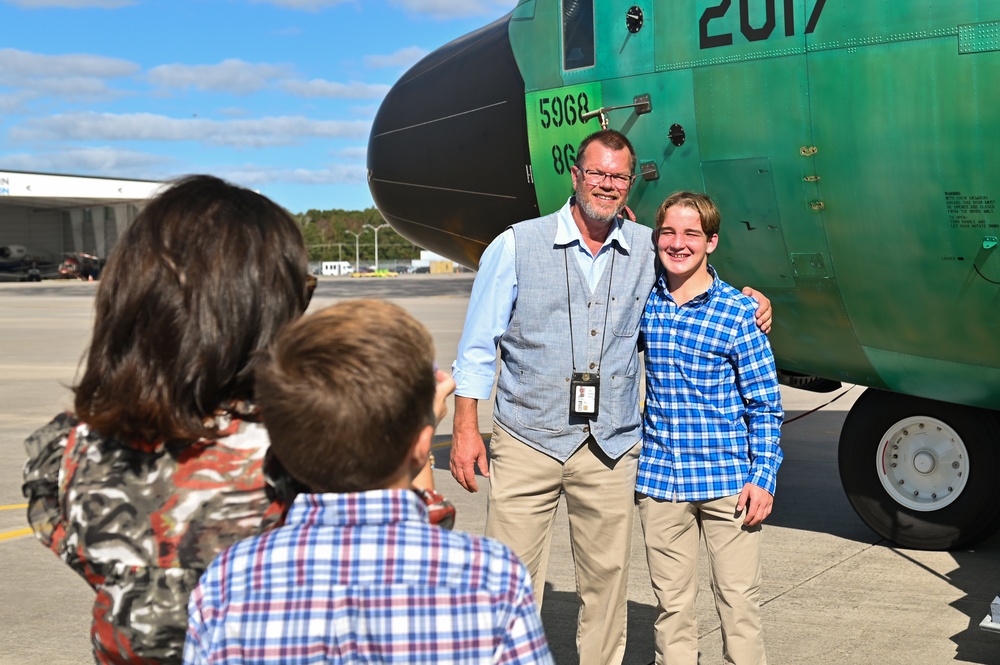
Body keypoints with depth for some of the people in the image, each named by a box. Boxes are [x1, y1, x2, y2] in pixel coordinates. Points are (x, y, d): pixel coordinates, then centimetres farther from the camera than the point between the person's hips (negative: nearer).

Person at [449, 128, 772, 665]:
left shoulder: (646, 249, 7)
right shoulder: (517, 246, -1)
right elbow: (477, 347, 2)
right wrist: (465, 429, -3)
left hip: (610, 448, 3)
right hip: (527, 441, -2)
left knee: (607, 578, 9)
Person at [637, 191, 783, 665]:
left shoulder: (739, 312, -5)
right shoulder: (642, 304, 3)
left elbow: (765, 403, -3)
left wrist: (763, 478, -7)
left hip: (728, 480, -3)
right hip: (659, 479, 3)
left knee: (738, 599, 3)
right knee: (672, 604, 10)